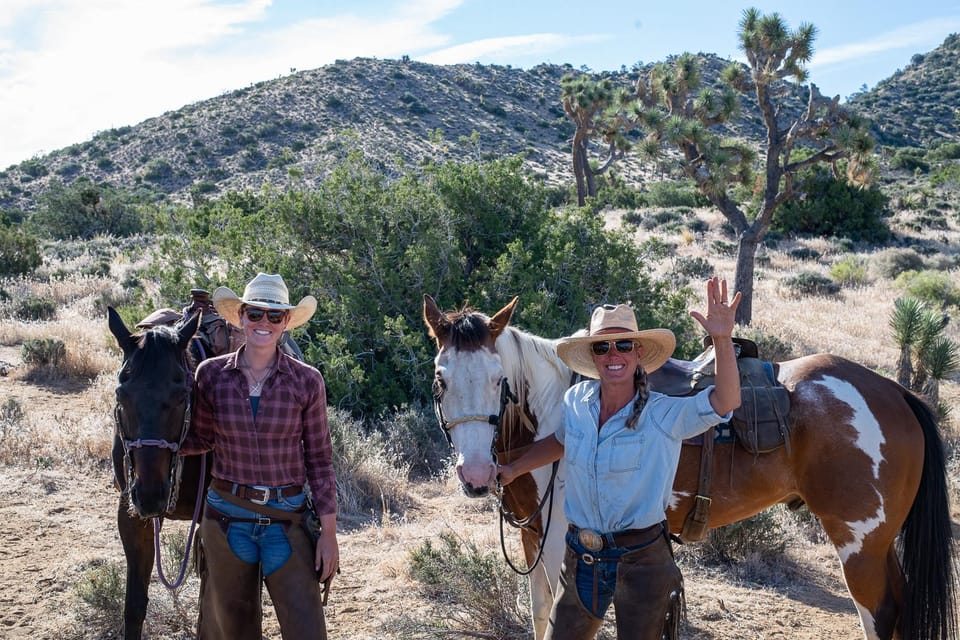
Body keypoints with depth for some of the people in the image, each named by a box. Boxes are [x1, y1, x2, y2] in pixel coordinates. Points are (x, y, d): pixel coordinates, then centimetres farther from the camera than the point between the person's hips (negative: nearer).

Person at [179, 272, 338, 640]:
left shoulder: (306, 381, -6)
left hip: (286, 518, -2)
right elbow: (201, 438, 9)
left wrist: (329, 533, -4)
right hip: (226, 516, 2)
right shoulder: (212, 374, -3)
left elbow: (319, 460, -2)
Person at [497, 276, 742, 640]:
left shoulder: (665, 415, -15)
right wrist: (513, 470, 13)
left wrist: (722, 339, -41)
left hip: (642, 559, -4)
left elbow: (725, 402, -30)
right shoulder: (575, 402, -3)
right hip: (580, 558, 4)